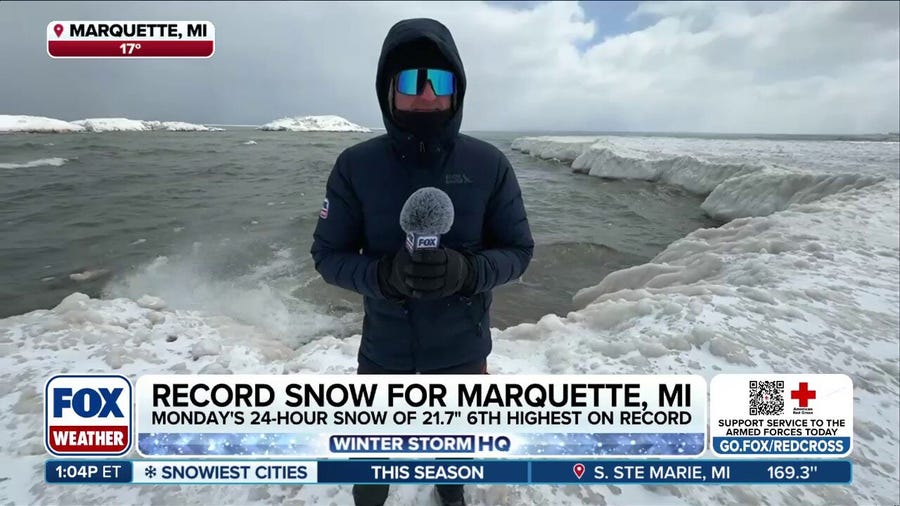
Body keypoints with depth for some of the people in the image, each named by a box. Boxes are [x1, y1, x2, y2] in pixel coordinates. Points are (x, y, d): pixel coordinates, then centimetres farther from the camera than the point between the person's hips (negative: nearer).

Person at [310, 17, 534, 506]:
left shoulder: (489, 165, -13)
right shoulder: (355, 166, -13)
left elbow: (518, 250, -8)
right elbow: (328, 254, -9)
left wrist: (467, 271, -29)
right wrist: (384, 274, -30)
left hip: (462, 349, 1)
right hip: (384, 350, 0)